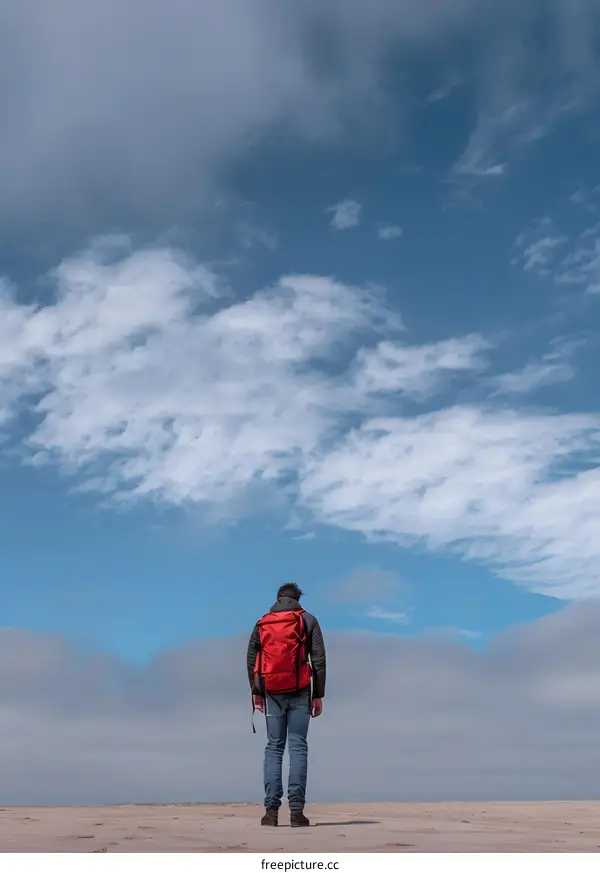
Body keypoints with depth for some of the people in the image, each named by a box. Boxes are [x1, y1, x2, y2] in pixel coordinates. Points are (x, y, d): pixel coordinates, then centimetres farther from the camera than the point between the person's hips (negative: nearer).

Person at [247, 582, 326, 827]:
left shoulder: (262, 623, 13)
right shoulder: (307, 620, 7)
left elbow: (251, 659, 6)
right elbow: (318, 659, 0)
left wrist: (256, 692, 8)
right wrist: (318, 695, 1)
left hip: (272, 692, 2)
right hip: (299, 691, -2)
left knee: (274, 747, 5)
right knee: (298, 746, -1)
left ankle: (271, 809, -2)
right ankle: (296, 809, -9)